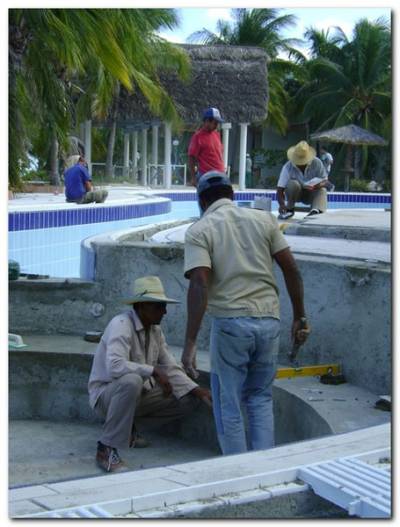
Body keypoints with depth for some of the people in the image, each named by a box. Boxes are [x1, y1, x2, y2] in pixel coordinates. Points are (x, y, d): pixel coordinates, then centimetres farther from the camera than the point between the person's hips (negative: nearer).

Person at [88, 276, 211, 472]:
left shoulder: (155, 330, 4)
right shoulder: (121, 325, -22)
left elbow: (170, 368, 4)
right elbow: (115, 366, -37)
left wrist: (197, 391, -9)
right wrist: (153, 371, -32)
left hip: (138, 394, 8)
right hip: (106, 393, -8)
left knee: (188, 401, -1)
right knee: (131, 381, -40)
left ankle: (127, 426, 12)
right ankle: (106, 449, -28)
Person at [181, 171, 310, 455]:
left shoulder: (199, 230, -2)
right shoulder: (264, 219, 9)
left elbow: (199, 285, -14)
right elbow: (291, 269, 5)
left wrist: (190, 343, -16)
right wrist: (300, 318, 13)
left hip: (230, 322, -4)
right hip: (269, 319, 4)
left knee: (229, 405, 10)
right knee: (261, 398, 19)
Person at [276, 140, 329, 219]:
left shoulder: (317, 163, -17)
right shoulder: (288, 167, -22)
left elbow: (325, 181, -12)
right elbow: (280, 190, -26)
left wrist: (319, 185, -38)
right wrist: (282, 204, -45)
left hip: (311, 194, 2)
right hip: (295, 194, -1)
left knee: (322, 190, -29)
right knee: (293, 184, -33)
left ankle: (316, 211, -49)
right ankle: (289, 209, -17)